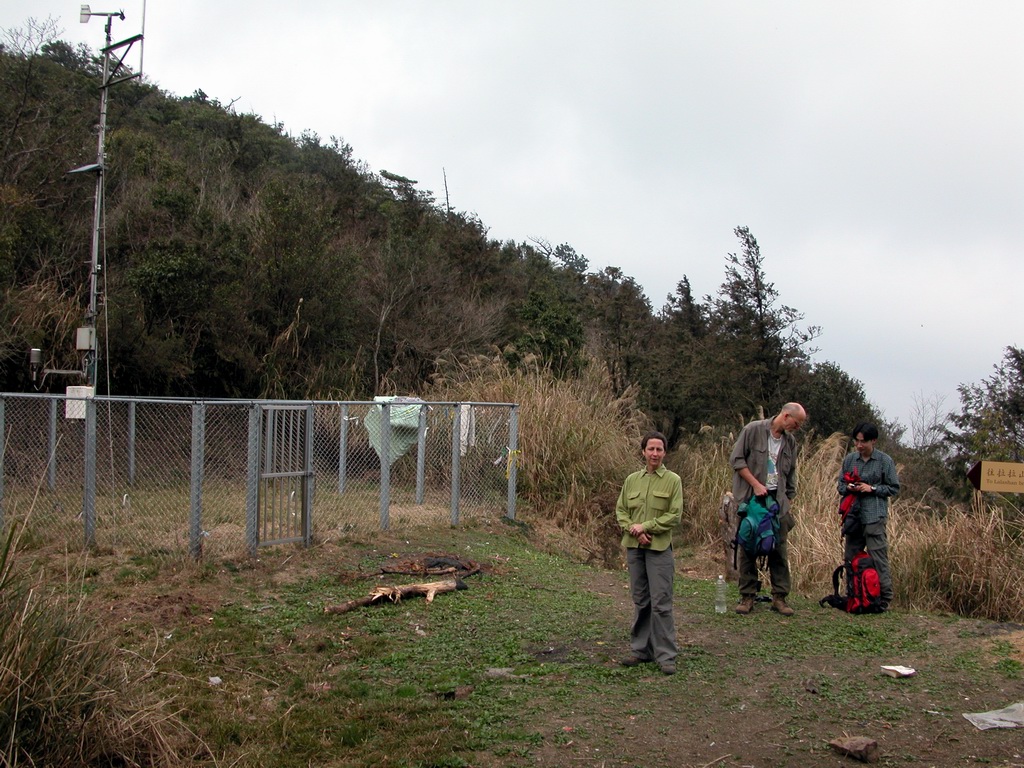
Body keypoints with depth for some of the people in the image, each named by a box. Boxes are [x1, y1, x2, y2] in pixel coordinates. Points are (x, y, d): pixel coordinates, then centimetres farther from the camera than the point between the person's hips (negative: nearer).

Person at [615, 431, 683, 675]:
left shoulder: (673, 480, -2)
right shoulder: (632, 480, 9)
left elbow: (674, 515, -7)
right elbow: (620, 510, 10)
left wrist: (646, 526, -12)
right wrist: (633, 530, -8)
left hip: (659, 548, -4)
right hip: (634, 547, 4)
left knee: (661, 603, -5)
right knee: (640, 602, 11)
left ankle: (666, 656, 1)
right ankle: (641, 650, 20)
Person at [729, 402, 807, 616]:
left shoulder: (790, 441, 10)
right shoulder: (753, 430, -6)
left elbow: (791, 475, 17)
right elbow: (736, 459, -9)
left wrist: (788, 501, 12)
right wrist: (756, 484, -13)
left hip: (777, 500, 4)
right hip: (750, 498, -4)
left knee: (779, 549, 2)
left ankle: (779, 596, 8)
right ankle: (747, 596, 8)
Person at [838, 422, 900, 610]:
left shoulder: (885, 461, 0)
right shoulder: (849, 459, 11)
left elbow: (894, 488, 3)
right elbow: (840, 484, 18)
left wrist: (872, 488, -10)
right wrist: (848, 487, -4)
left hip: (874, 516, -5)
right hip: (853, 515, 5)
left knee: (878, 558, -9)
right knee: (850, 557, 9)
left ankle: (884, 599, -3)